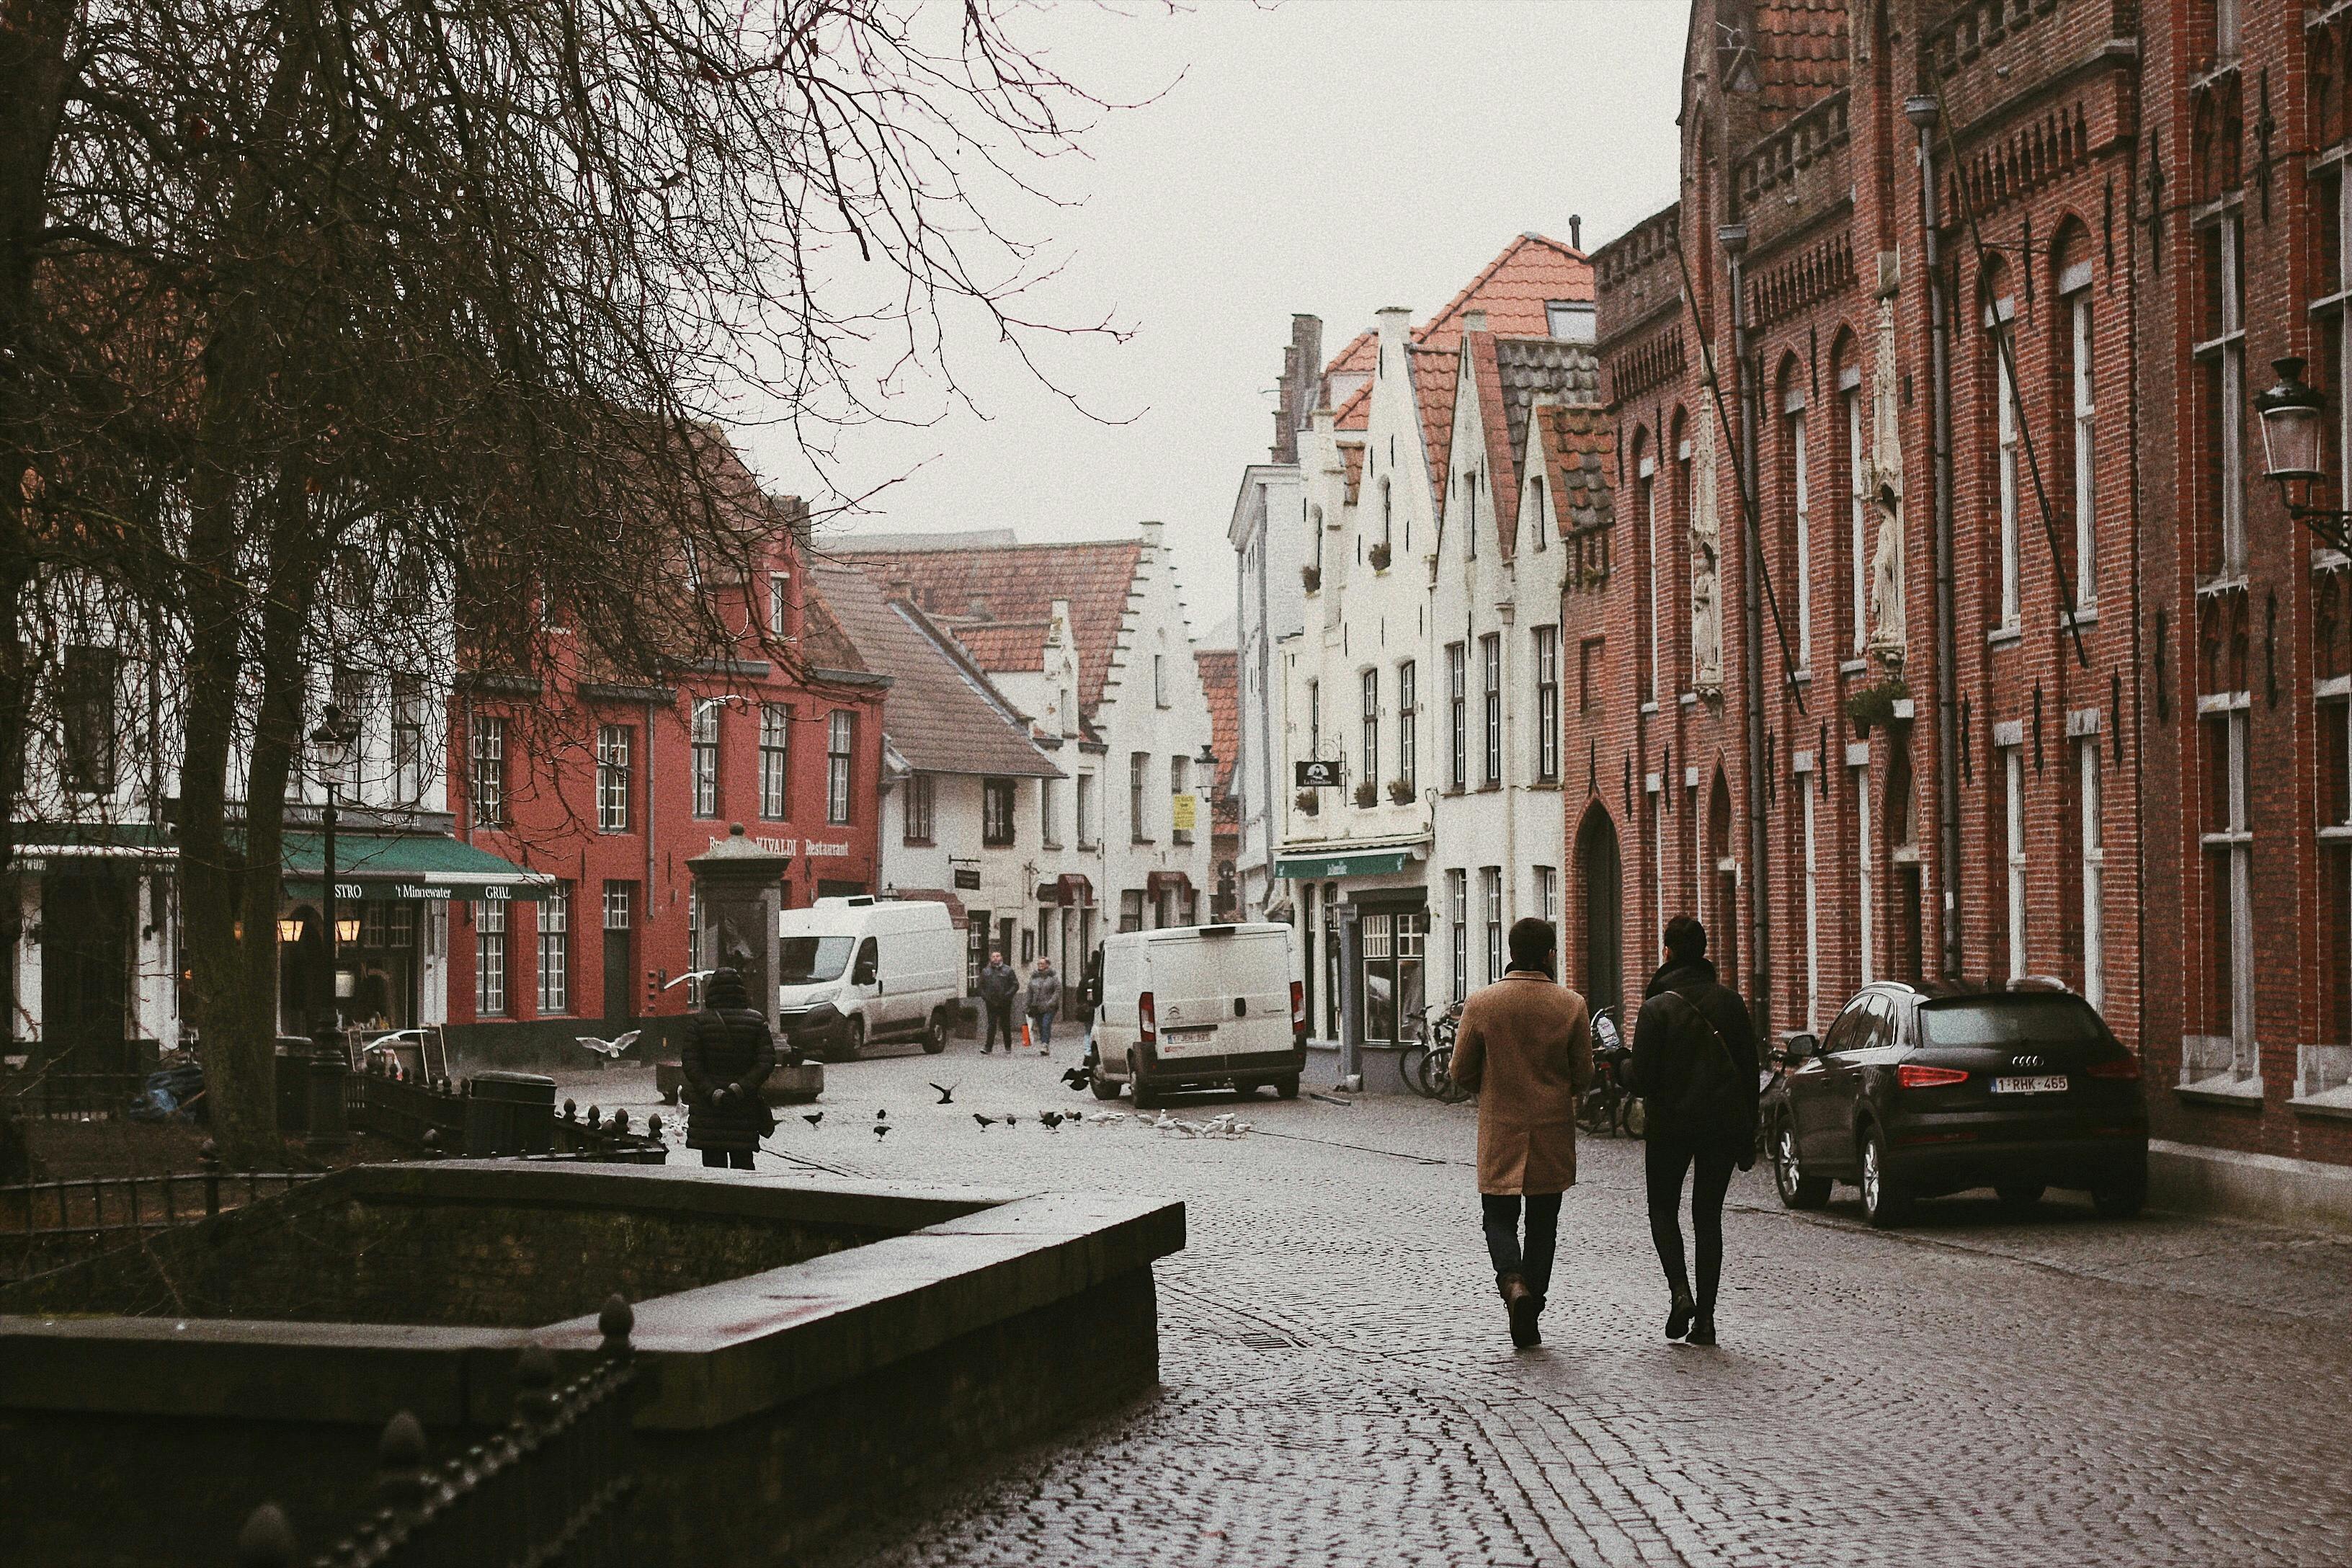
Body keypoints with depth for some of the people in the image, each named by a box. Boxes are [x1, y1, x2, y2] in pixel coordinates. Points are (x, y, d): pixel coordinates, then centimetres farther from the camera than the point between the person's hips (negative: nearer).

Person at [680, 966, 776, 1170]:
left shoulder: (698, 1022, -3)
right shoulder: (756, 1021, 1)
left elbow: (689, 1064, -10)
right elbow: (767, 1062, -6)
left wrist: (710, 1092, -14)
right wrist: (742, 1088, -11)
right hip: (745, 1107, 2)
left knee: (713, 1161, 1)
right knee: (743, 1160, 9)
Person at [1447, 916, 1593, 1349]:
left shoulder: (1481, 1004, -7)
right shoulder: (1571, 1005, -7)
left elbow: (1462, 1072, -1)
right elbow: (1583, 1077, -2)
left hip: (1499, 1134, -1)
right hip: (1553, 1134, 1)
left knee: (1500, 1219, 10)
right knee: (1542, 1224, 12)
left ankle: (1513, 1282, -18)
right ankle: (1528, 1320, 12)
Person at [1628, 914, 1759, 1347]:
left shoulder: (1657, 1007, -11)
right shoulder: (1729, 1000, 1)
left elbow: (1642, 1077, -14)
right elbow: (1749, 1067, 3)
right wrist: (1748, 1133, 9)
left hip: (1671, 1122, -3)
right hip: (1724, 1124, 3)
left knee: (1663, 1210, 14)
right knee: (1708, 1216, 10)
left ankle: (1680, 1292, -9)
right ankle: (1705, 1317, 4)